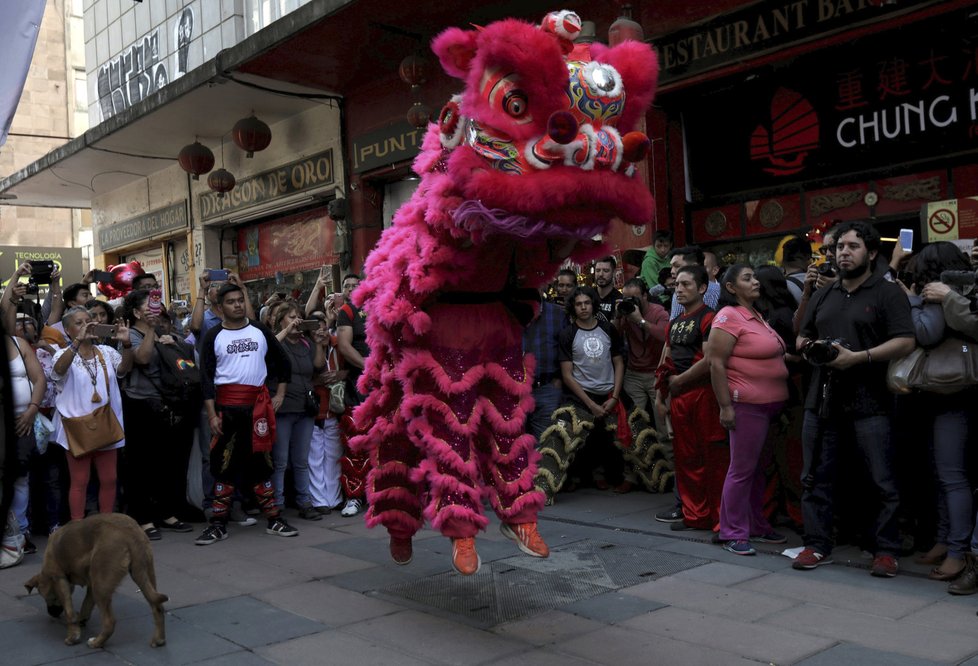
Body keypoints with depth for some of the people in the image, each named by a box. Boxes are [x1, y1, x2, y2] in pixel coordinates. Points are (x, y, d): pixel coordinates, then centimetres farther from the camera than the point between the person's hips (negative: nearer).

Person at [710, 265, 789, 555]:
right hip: (747, 405, -8)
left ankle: (757, 526, 26)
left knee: (759, 468, 15)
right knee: (742, 469, -3)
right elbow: (716, 363, -16)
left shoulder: (756, 316, 15)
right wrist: (725, 406, -19)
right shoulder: (729, 317, -11)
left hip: (770, 405, 9)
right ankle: (733, 534, 6)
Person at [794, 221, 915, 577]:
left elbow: (905, 341, -11)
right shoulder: (822, 295, 17)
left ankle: (886, 550, 13)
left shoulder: (888, 293, -1)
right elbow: (801, 337, 25)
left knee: (883, 482, 1)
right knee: (816, 477, 8)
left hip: (869, 403, -5)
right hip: (822, 400, 5)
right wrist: (807, 347, 1)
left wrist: (858, 356, -20)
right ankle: (817, 545, 17)